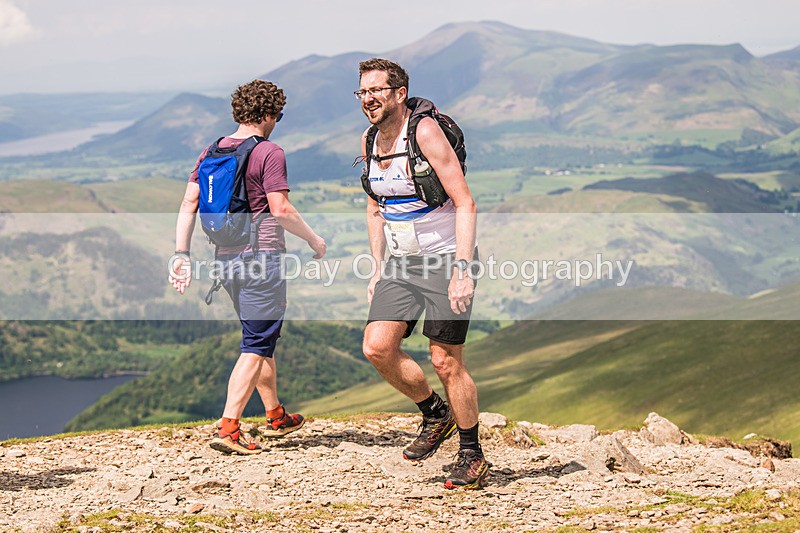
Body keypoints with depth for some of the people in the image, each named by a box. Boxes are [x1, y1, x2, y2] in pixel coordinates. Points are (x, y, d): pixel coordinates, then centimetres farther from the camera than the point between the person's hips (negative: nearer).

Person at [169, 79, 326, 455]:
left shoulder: (211, 152, 10)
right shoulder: (269, 153, -11)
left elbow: (188, 204, 5)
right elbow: (281, 210, -16)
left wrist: (181, 255, 5)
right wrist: (314, 240, -2)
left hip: (226, 257, 8)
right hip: (261, 255, -8)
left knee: (262, 338, 22)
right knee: (256, 346, -4)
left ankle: (276, 416, 33)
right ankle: (228, 429, -12)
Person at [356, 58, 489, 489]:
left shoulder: (425, 132, -16)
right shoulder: (369, 142, 7)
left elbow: (465, 204, -19)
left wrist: (462, 271, -26)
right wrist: (378, 269, 14)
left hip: (446, 259, -6)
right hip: (401, 263, 7)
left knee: (446, 362, -5)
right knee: (377, 347, -9)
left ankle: (472, 456, 13)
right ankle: (436, 414, 15)